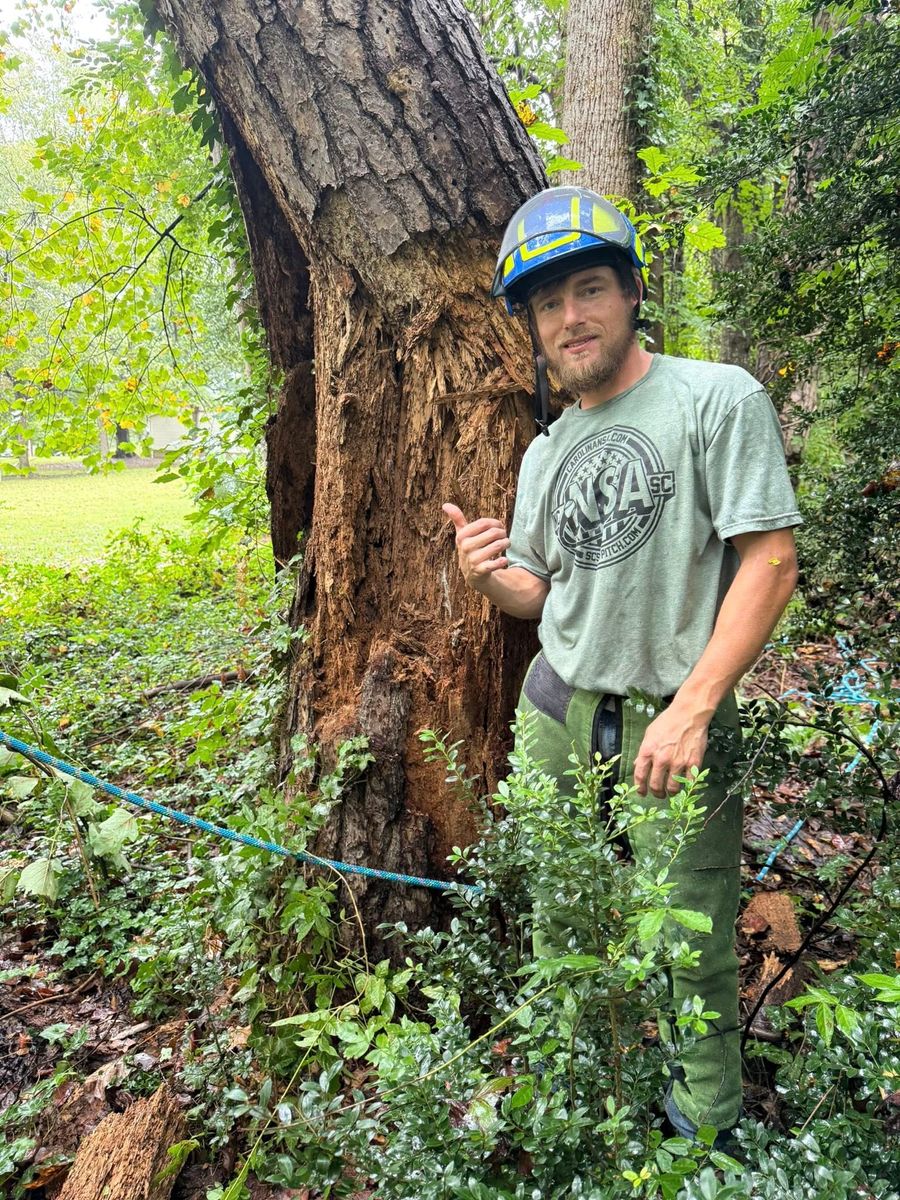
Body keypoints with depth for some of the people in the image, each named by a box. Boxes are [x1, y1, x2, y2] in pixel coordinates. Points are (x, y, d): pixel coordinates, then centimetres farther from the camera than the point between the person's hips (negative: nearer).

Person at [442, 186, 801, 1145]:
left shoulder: (719, 398, -9)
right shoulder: (545, 451, 11)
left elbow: (771, 561, -15)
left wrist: (690, 709, -21)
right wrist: (486, 577, -7)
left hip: (675, 716, -5)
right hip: (557, 709, 6)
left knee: (691, 944, 5)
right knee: (558, 922, 17)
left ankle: (709, 1117, 32)